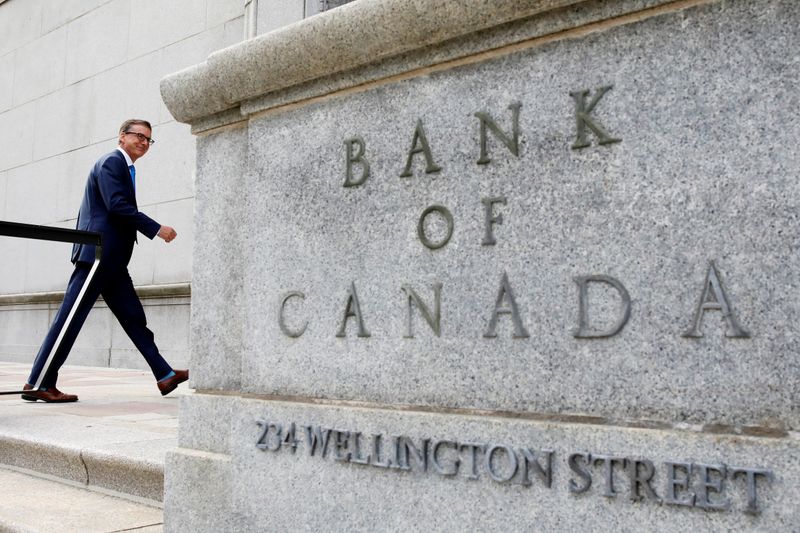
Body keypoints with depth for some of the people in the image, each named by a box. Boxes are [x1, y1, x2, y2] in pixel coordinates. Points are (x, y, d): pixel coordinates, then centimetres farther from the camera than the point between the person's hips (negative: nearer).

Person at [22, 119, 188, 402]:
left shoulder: (124, 167, 23)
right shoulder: (111, 162, -6)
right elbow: (117, 206, -18)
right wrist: (157, 229, -17)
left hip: (111, 259, 10)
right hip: (98, 252, -10)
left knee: (134, 317, 8)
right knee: (71, 317, -7)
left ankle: (165, 376, 11)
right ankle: (38, 384, -2)